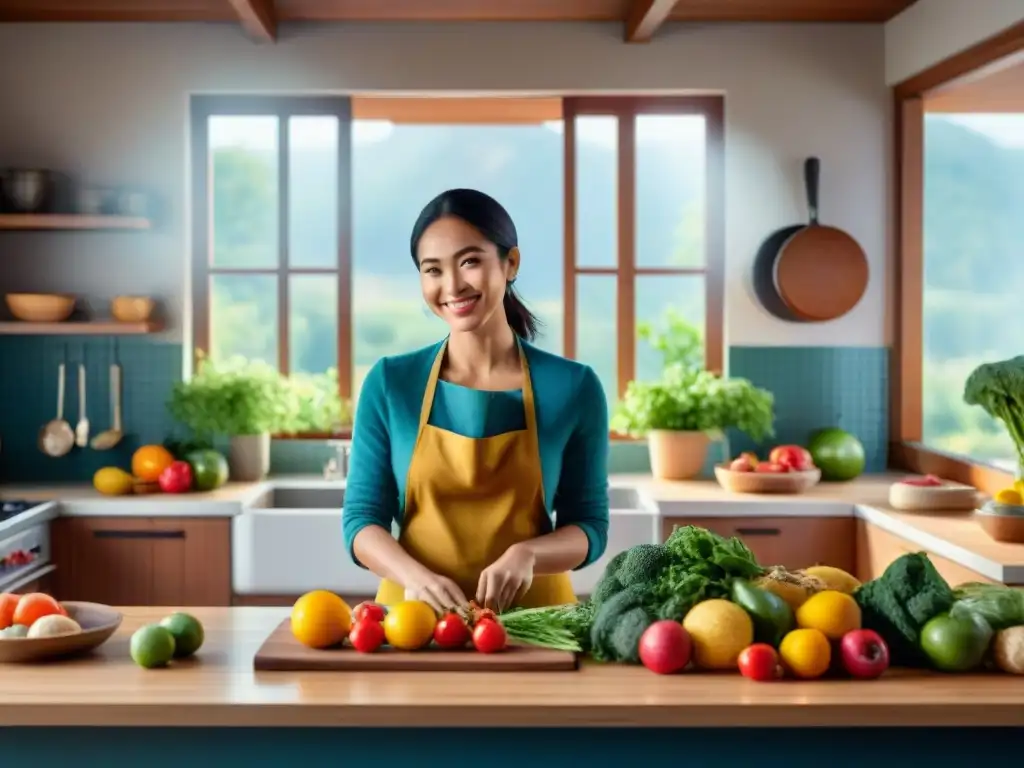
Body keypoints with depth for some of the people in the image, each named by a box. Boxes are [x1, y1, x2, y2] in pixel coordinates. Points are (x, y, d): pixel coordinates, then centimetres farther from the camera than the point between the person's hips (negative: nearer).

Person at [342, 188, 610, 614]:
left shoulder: (572, 387, 0)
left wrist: (525, 555, -16)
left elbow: (590, 526, 4)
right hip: (415, 615, 1)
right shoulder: (390, 383, 1)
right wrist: (415, 576, -18)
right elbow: (362, 517, 1)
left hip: (534, 616, 0)